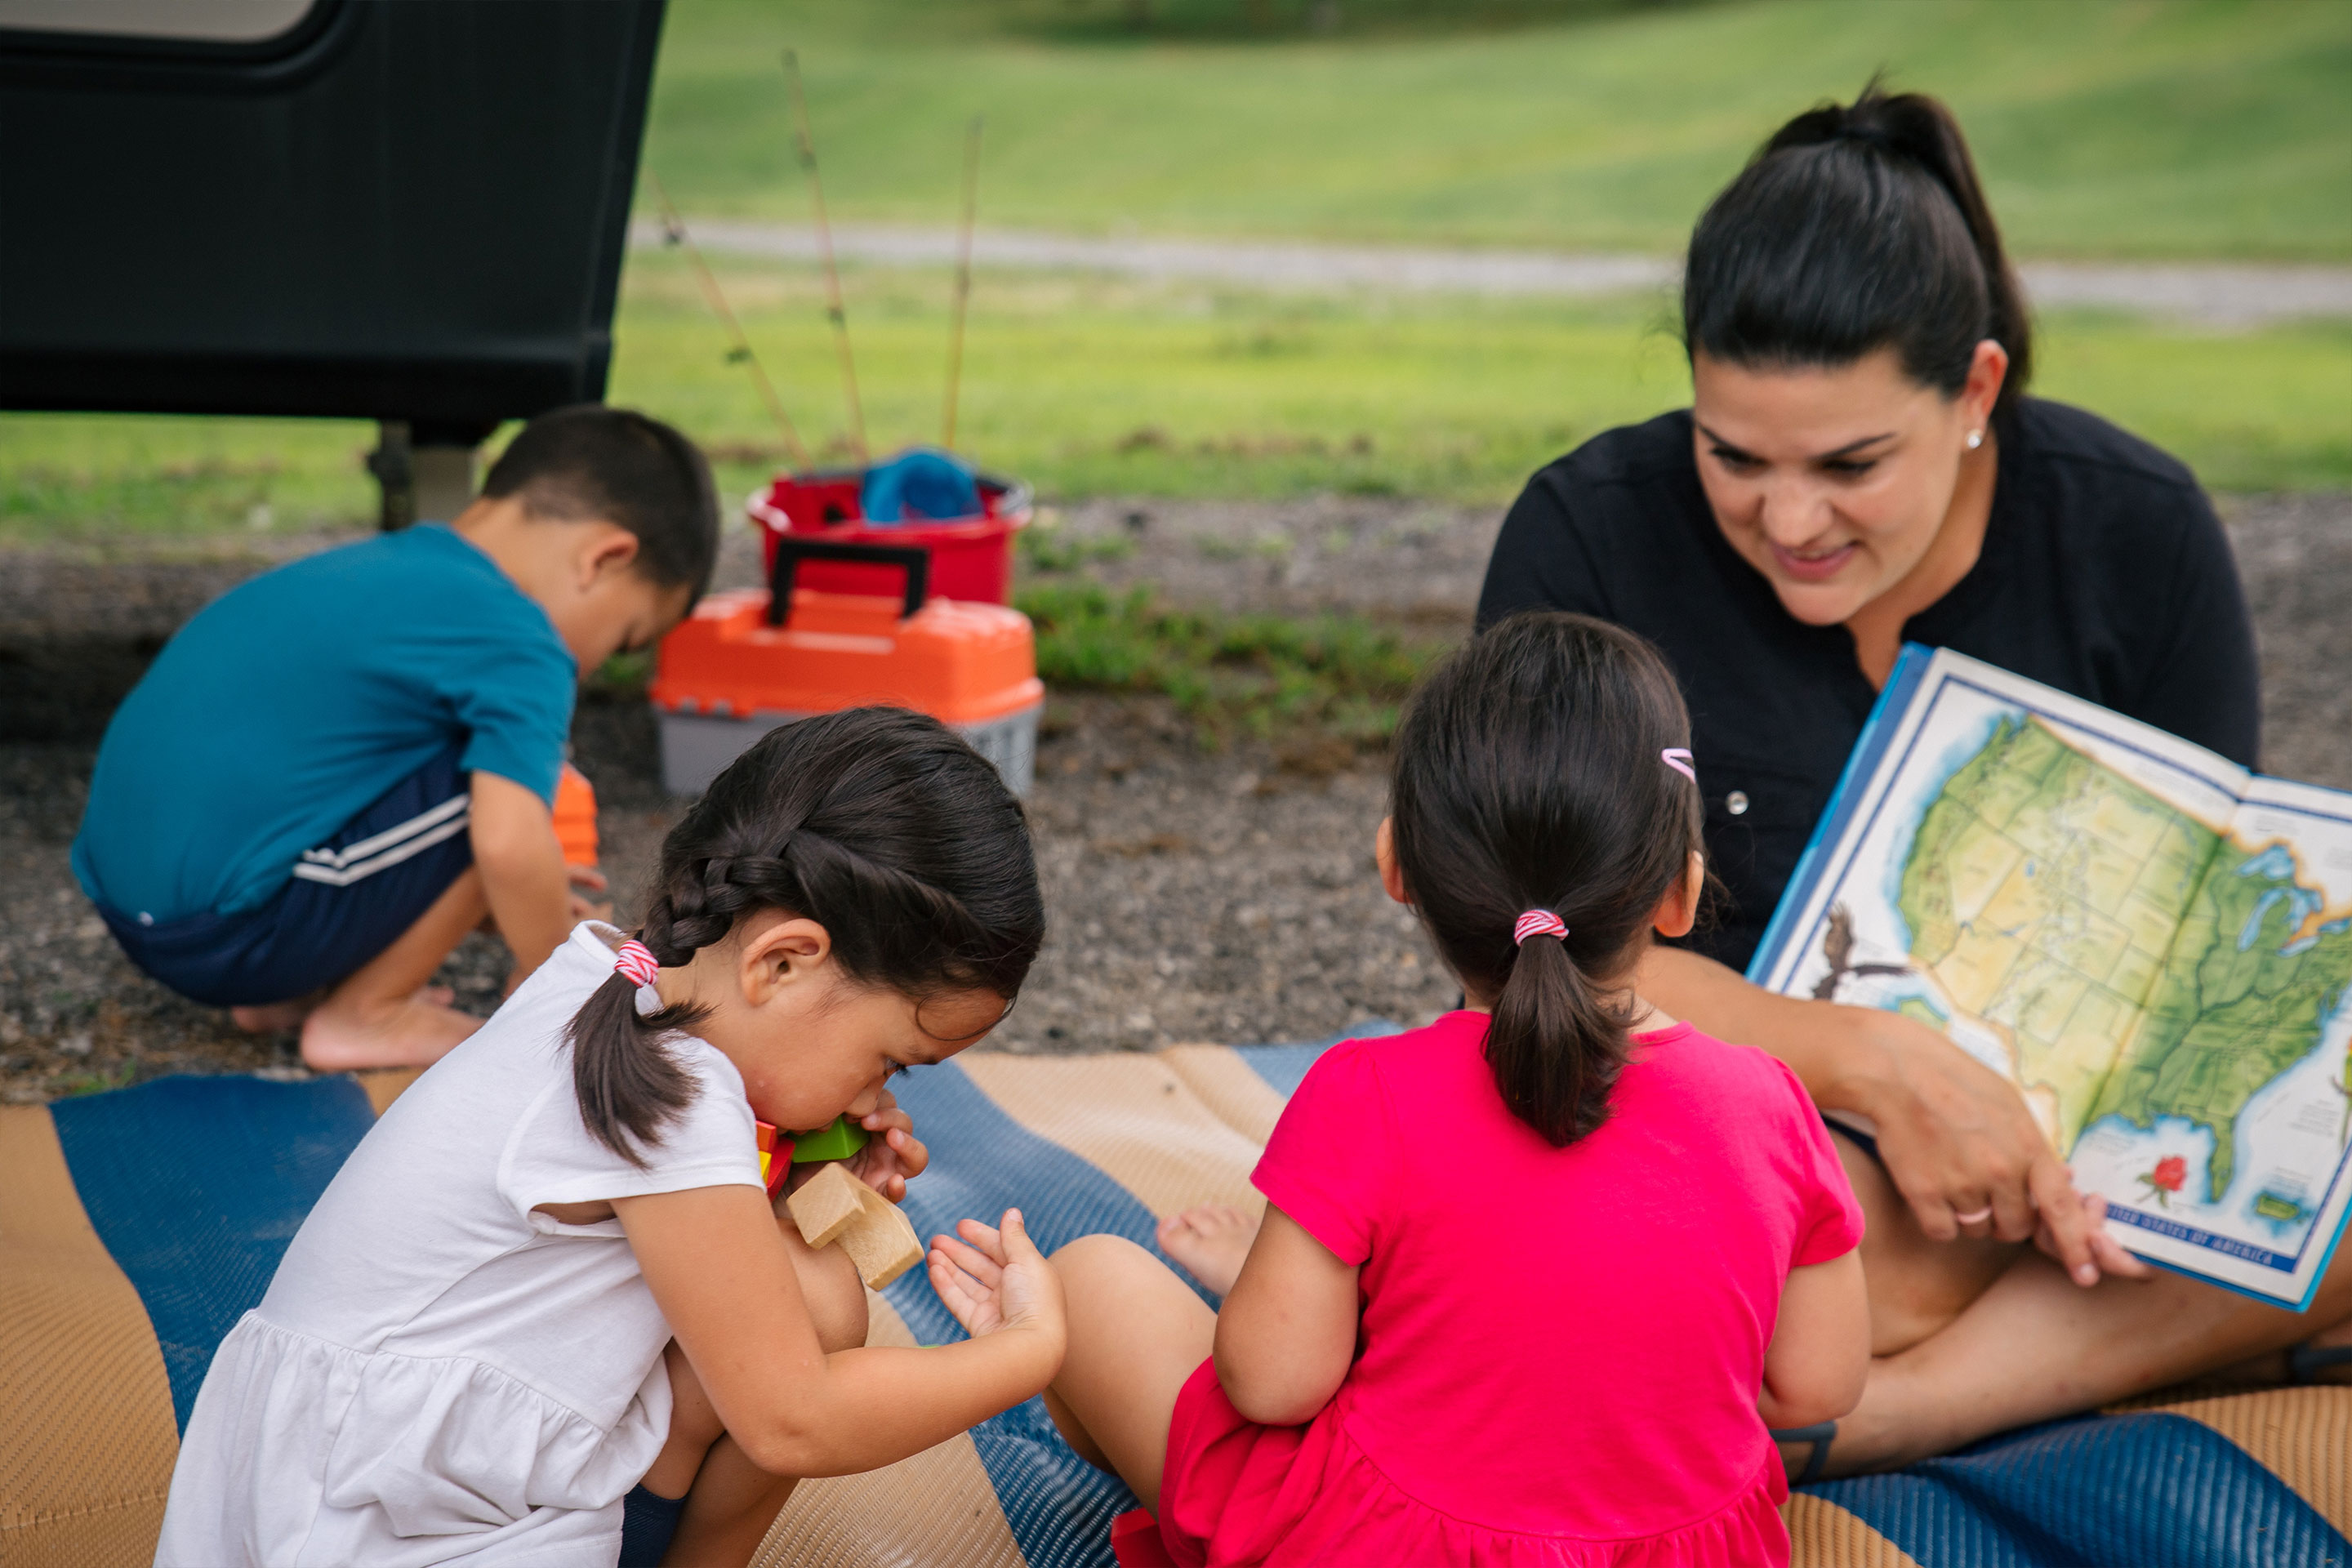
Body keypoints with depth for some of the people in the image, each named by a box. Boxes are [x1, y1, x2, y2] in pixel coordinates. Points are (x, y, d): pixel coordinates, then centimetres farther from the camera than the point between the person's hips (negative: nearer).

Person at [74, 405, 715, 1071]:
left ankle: (284, 995, 16)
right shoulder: (517, 644, -12)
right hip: (231, 933, -10)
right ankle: (361, 1016, 1)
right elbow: (510, 844, -25)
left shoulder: (372, 567, 18)